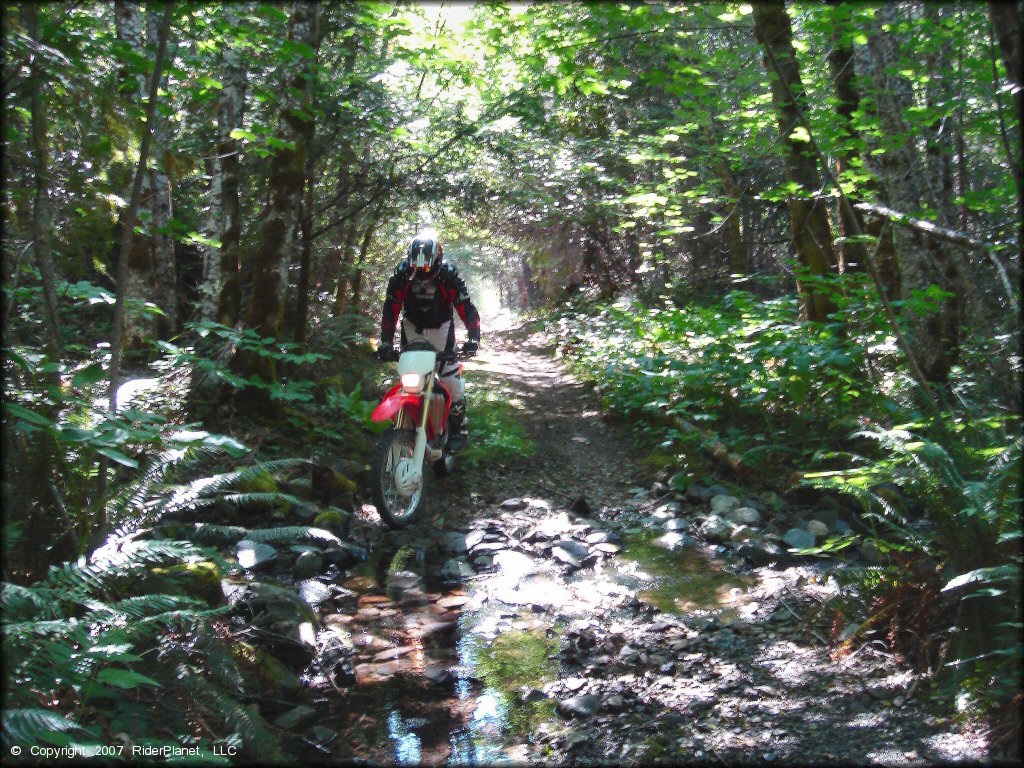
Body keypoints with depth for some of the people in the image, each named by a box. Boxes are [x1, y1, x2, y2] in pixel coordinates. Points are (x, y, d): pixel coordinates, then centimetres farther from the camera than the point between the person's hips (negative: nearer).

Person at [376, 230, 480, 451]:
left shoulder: (448, 275, -24)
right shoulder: (401, 274, -19)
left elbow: (466, 307, -24)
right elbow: (390, 309, -14)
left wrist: (473, 337, -37)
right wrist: (386, 341, -22)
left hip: (440, 327, -2)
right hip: (412, 325, 2)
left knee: (450, 375, -13)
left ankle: (458, 427, -2)